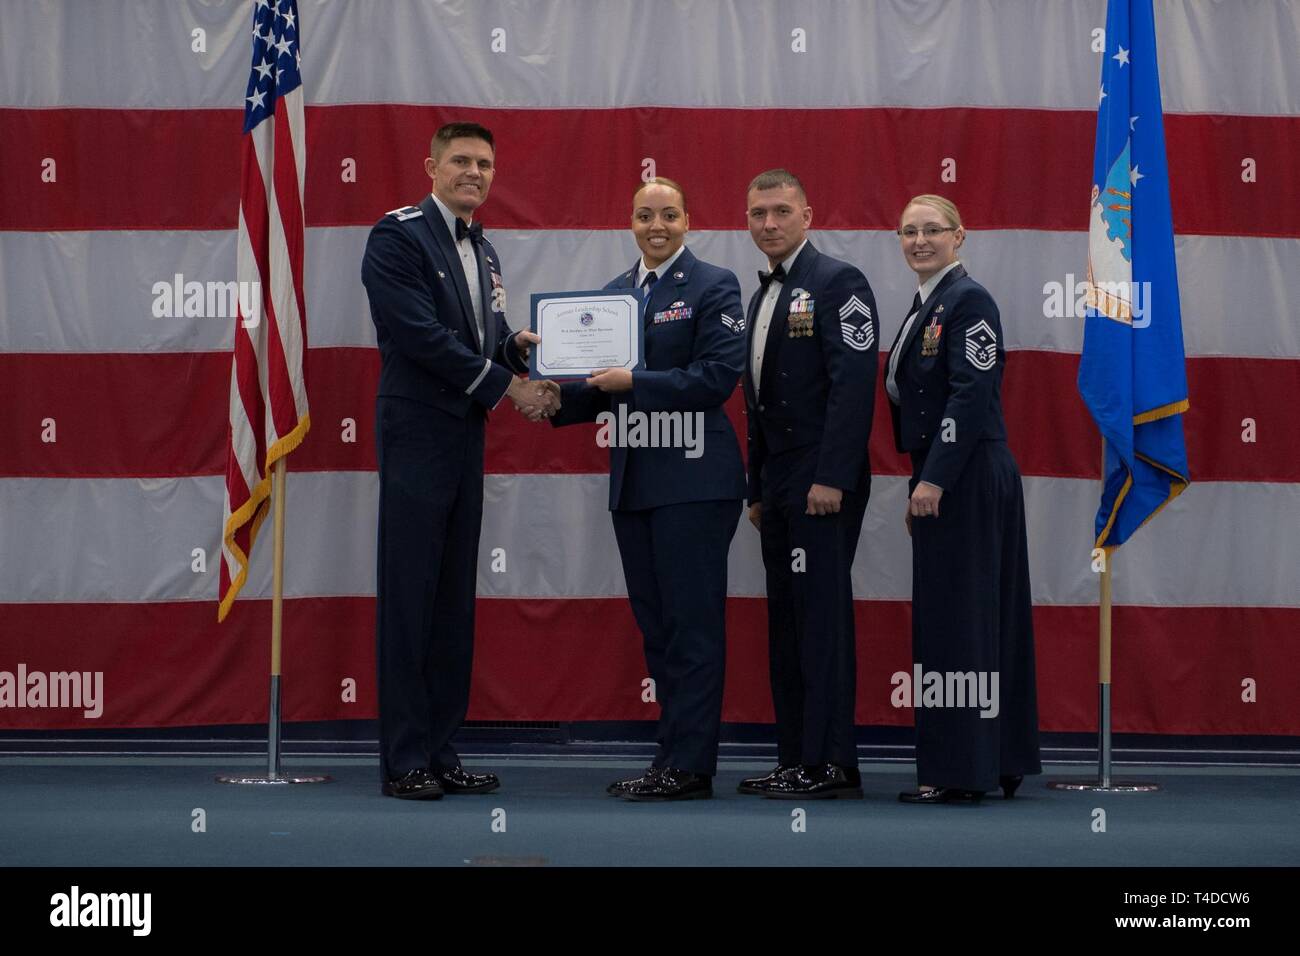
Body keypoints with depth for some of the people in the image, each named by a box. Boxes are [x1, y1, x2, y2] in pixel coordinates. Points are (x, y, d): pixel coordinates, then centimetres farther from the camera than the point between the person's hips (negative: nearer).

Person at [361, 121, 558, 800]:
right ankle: (403, 761, 0)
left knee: (455, 598, 9)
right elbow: (419, 334, -17)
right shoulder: (398, 236, -8)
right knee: (409, 597, -5)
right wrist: (505, 385, -14)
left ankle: (440, 752, 15)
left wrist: (515, 345, -2)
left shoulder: (482, 250, 18)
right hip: (417, 433, -8)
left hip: (465, 436, 8)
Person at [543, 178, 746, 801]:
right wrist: (559, 399, -2)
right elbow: (603, 389, 17)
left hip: (693, 476, -7)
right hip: (633, 480, 7)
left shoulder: (712, 286, -3)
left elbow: (718, 376, -14)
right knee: (654, 624, 10)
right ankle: (674, 758, 18)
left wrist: (635, 383, -19)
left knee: (692, 621, -4)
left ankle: (688, 766, 0)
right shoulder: (613, 292, 16)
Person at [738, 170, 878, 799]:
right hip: (779, 485, 9)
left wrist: (831, 479, -21)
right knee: (787, 622, 9)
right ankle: (796, 759, 14)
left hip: (822, 482, -9)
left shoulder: (837, 282, -7)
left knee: (822, 617, -8)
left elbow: (853, 384, -16)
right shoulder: (763, 297, 19)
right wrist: (758, 488, 17)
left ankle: (829, 763, -5)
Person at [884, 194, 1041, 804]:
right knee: (984, 619, 12)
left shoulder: (969, 300, -11)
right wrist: (920, 484, 16)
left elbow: (972, 394, -19)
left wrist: (933, 480, -21)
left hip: (967, 479, -10)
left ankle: (959, 771, -1)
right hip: (940, 480, 10)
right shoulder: (925, 307, 17)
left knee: (957, 620, -6)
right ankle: (1000, 764, 19)